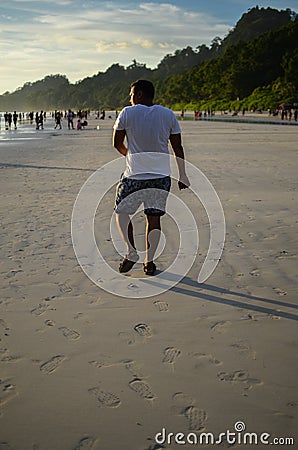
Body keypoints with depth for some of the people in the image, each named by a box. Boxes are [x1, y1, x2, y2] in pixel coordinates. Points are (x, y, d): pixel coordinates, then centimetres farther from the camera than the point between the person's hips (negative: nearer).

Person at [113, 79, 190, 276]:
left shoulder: (127, 113, -5)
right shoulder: (169, 114, 4)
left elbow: (117, 144, 3)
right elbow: (178, 148, 4)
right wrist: (183, 175, 11)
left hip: (134, 175, -3)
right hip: (161, 175, 3)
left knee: (122, 212, 15)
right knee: (154, 217, 9)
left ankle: (131, 252, 3)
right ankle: (149, 261, 13)